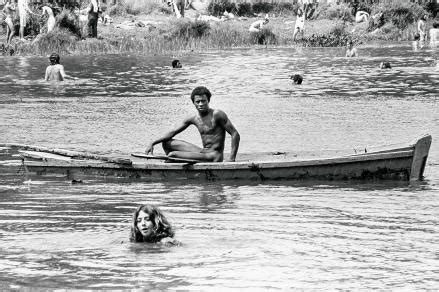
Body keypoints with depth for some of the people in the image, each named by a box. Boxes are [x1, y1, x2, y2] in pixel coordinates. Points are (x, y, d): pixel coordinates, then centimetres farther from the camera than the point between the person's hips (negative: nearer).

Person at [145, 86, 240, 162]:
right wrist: (152, 143, -1)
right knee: (166, 143, 6)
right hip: (203, 153, 7)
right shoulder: (193, 118, 7)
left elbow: (235, 134, -12)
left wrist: (232, 158, -20)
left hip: (216, 155, -7)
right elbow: (172, 132, 10)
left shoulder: (217, 115, -11)